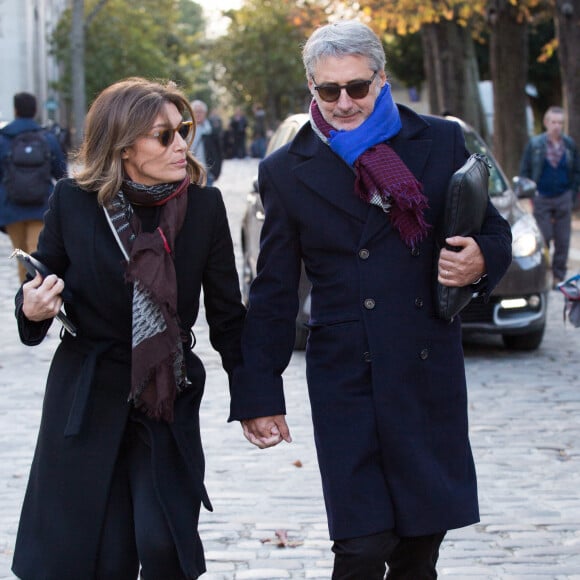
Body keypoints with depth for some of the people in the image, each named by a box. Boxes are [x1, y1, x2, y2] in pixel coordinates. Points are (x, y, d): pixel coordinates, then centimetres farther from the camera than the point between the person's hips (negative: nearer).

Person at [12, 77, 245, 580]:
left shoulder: (204, 205, -3)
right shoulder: (73, 202, -6)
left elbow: (227, 316, 3)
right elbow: (44, 286, 6)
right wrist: (33, 308, -17)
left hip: (169, 403, 0)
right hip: (86, 400, 0)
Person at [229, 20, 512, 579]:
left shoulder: (441, 142, 4)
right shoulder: (287, 172, 2)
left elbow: (493, 232, 13)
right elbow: (273, 294, 5)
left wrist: (482, 259, -12)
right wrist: (258, 395, 2)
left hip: (432, 373, 2)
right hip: (346, 381, -2)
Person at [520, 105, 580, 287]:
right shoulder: (534, 144, 0)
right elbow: (524, 171, 4)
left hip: (563, 199, 2)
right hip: (542, 198, -2)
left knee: (563, 241, 3)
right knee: (542, 239, -4)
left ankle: (559, 277, 13)